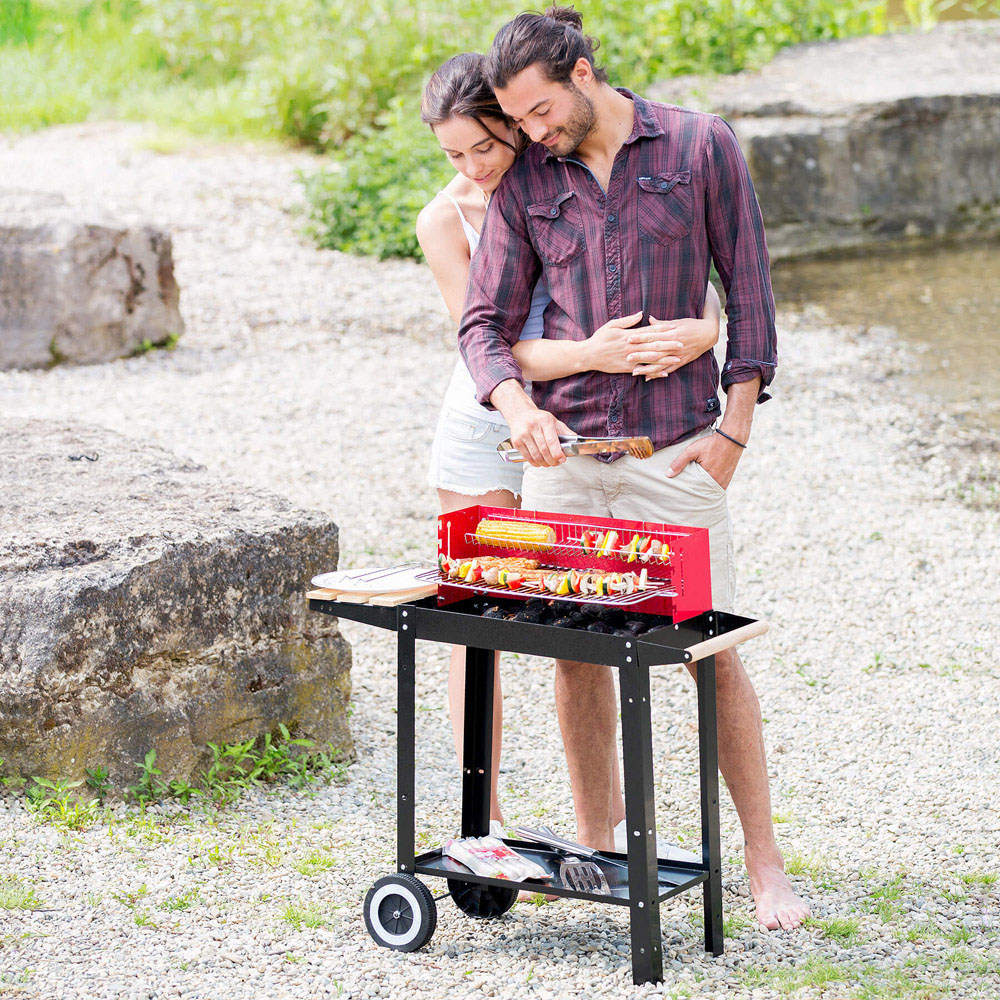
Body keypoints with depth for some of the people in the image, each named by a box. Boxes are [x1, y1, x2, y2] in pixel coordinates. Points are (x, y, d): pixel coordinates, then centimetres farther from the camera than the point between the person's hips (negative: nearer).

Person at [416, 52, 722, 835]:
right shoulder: (446, 221, -13)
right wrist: (592, 352, -37)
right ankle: (484, 816, 11)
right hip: (488, 424, -1)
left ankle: (611, 804, 20)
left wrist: (702, 330, -33)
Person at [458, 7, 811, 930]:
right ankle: (595, 850, 18)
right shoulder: (525, 183, 7)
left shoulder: (701, 146, 1)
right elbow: (485, 323, 8)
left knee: (714, 651, -2)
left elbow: (749, 293, 3)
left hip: (675, 446, -3)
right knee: (576, 653, 4)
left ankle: (764, 861, 7)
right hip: (562, 446, 3)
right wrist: (518, 408, -13)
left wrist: (734, 430, -4)